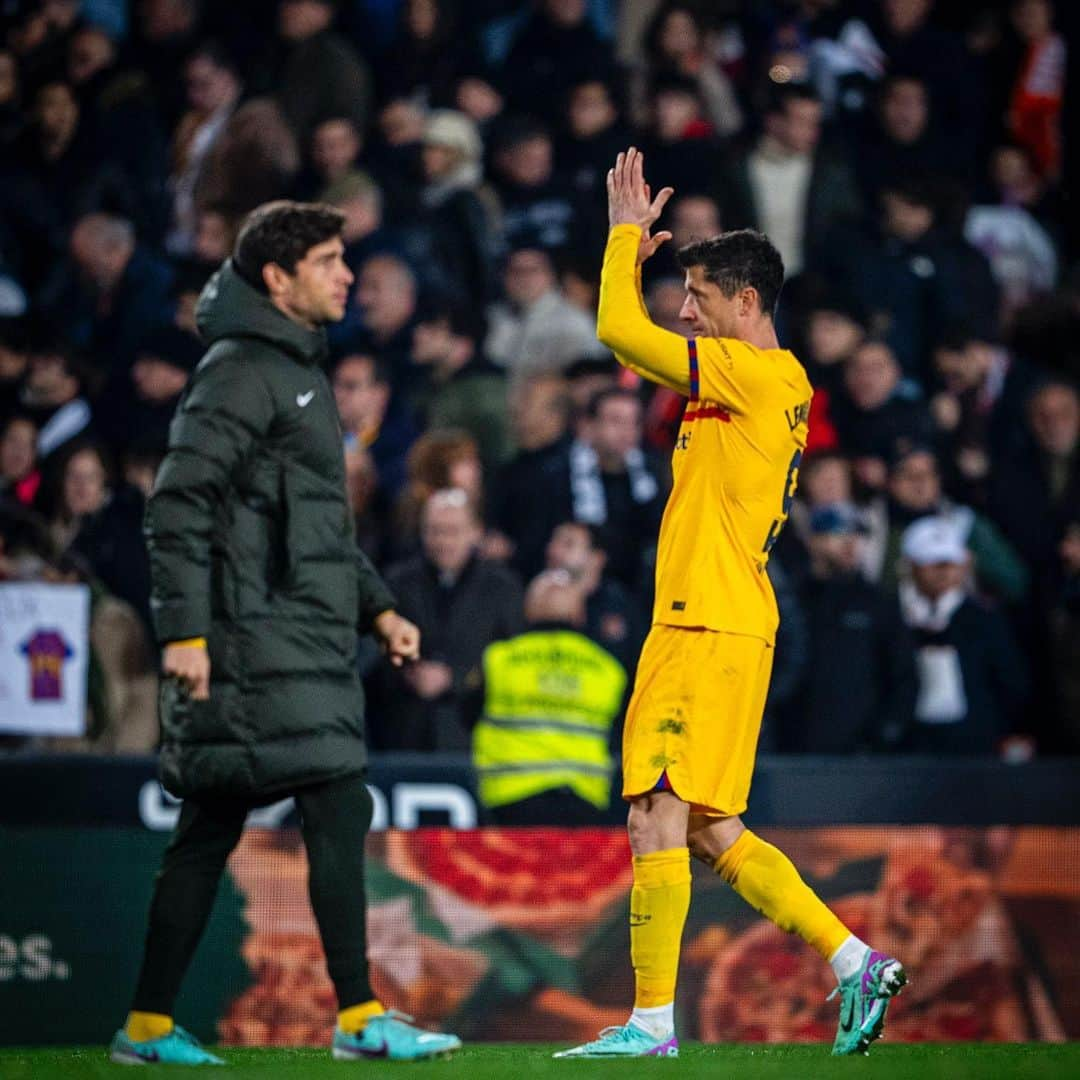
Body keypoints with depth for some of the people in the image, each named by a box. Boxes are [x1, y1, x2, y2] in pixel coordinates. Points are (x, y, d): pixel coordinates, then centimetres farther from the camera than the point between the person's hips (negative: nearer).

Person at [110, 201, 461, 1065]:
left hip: (305, 646, 10)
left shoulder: (300, 370, 21)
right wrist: (184, 629, -21)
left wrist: (377, 607, 20)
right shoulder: (241, 371, -10)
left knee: (210, 828, 9)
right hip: (262, 644, -10)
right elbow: (178, 502, -16)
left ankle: (150, 1025, 11)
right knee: (339, 812, -10)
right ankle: (359, 1018, -8)